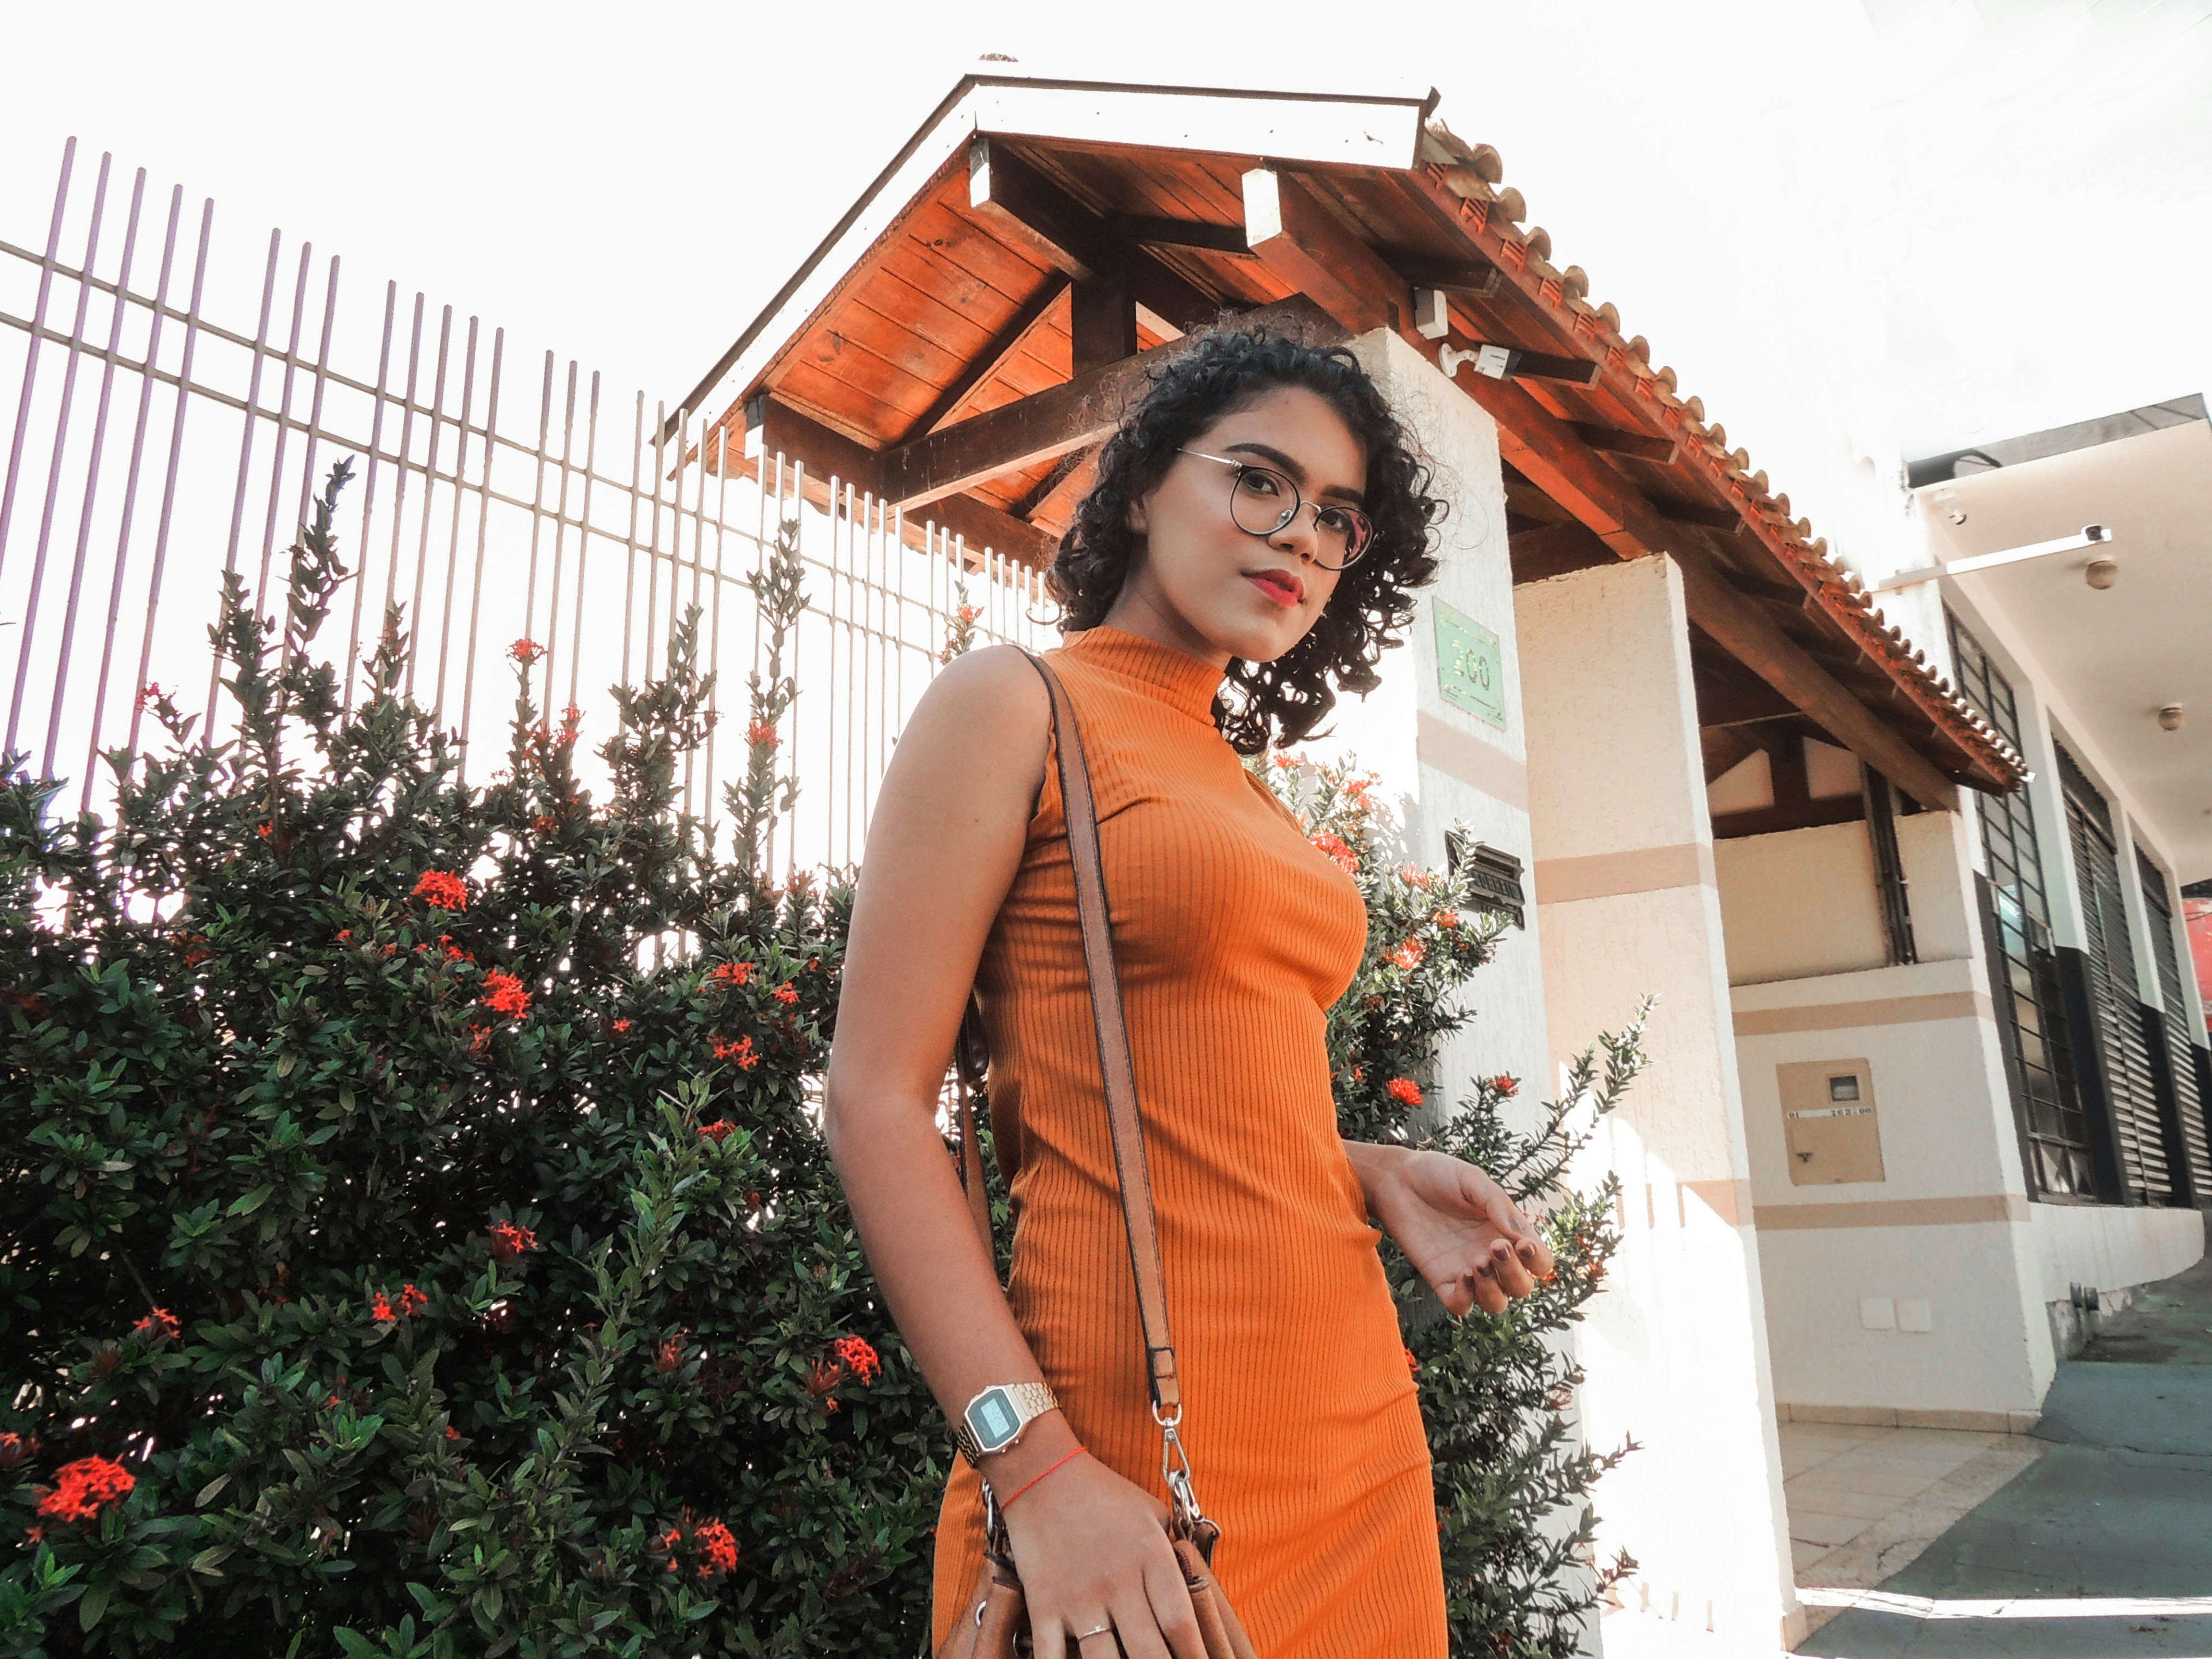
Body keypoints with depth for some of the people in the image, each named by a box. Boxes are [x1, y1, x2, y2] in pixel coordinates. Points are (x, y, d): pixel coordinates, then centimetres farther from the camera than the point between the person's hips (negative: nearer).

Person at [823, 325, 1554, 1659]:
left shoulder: (1244, 782, 13)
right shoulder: (1017, 705, -6)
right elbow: (878, 1102, -13)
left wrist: (1375, 1175, 0)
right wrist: (1038, 1466, -19)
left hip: (1353, 1423, 7)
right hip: (1136, 1443, -7)